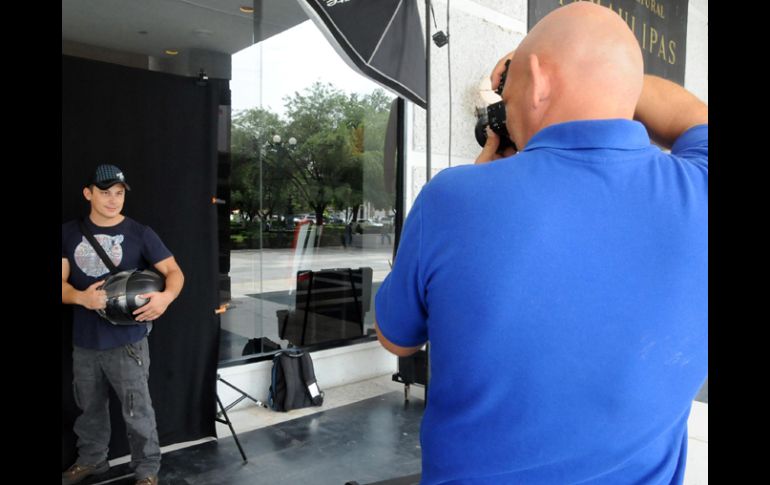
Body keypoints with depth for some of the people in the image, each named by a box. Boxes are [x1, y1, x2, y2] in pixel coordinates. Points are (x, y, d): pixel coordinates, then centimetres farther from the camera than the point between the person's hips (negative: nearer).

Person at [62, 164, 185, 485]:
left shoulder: (139, 234, -5)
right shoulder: (69, 233, 5)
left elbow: (174, 271, -7)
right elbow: (62, 283, 3)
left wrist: (166, 296, -29)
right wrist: (82, 297, -18)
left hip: (127, 341, -3)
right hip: (84, 341, 4)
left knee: (137, 411, 2)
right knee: (89, 408, 21)